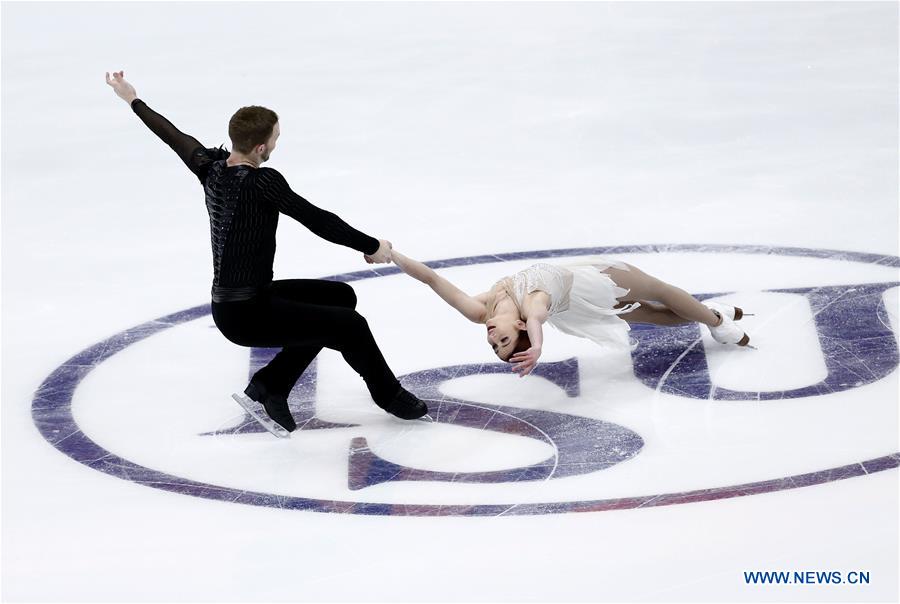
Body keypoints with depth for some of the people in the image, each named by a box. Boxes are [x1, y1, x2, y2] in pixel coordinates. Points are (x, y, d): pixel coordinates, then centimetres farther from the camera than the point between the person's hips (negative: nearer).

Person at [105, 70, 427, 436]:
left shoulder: (212, 167, 0)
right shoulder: (261, 182, -23)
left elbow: (175, 137, 16)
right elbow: (315, 219, -21)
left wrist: (133, 100, 32)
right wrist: (372, 247, -11)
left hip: (234, 303, 10)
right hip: (246, 317, -10)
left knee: (340, 296, 19)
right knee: (350, 325, -11)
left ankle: (270, 384, 19)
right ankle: (389, 395, 17)